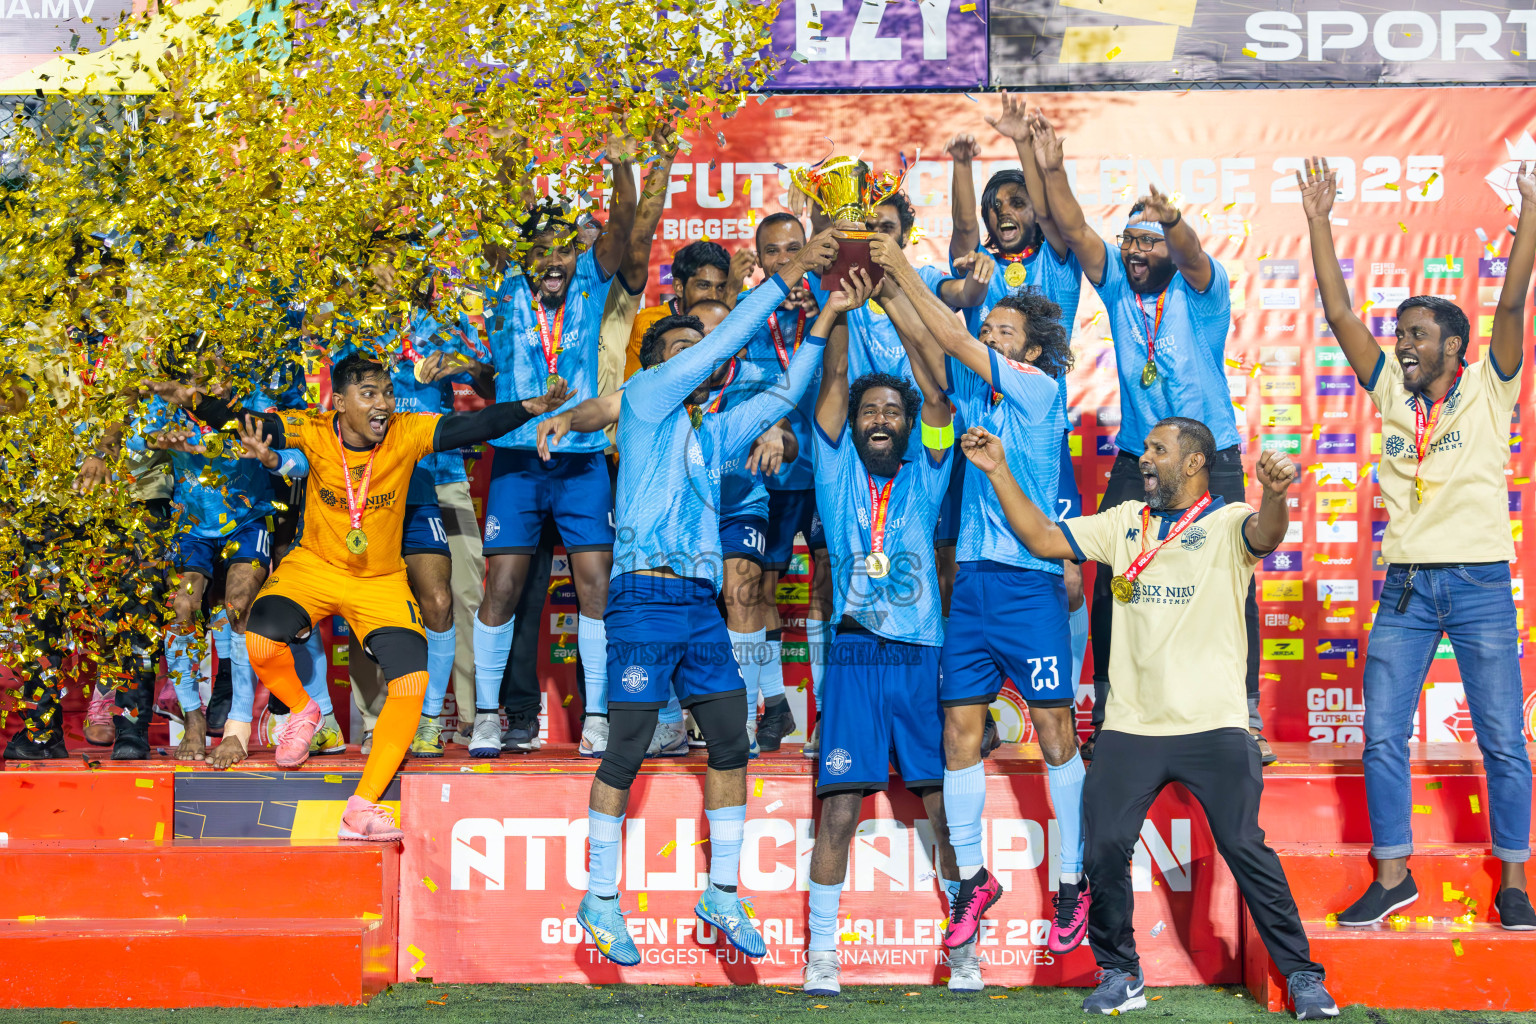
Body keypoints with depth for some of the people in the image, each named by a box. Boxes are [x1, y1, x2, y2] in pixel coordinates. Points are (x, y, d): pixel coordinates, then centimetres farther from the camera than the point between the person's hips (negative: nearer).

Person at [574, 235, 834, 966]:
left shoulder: (712, 433, 21)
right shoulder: (645, 399, 3)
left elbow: (781, 395, 19)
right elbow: (723, 343, -5)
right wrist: (781, 282, -5)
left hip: (701, 604, 7)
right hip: (646, 597, -7)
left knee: (731, 743, 5)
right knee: (626, 752, -2)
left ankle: (722, 891, 15)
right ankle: (600, 899, 8)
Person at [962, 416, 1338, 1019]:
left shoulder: (1228, 523, 1)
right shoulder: (1125, 522, 17)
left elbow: (1265, 534, -22)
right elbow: (1042, 539, 15)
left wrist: (1275, 494, -45)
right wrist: (998, 473, 8)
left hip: (1214, 725, -4)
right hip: (1130, 726, 4)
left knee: (1245, 848, -6)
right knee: (1103, 849, -1)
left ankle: (1302, 975, 6)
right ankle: (1119, 975, 16)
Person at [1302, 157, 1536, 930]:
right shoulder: (1392, 395, 10)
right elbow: (1340, 313, 6)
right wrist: (1318, 221, 2)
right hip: (1404, 588, 3)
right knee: (1381, 736, 2)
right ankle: (1392, 875, 12)